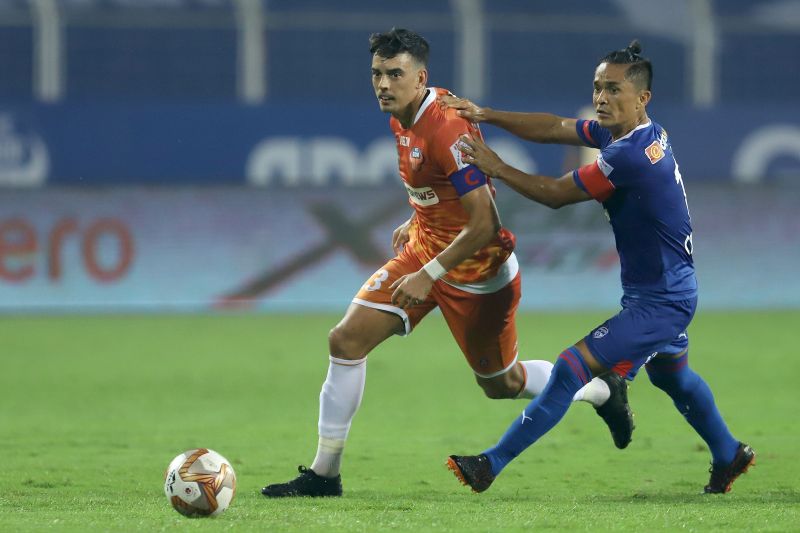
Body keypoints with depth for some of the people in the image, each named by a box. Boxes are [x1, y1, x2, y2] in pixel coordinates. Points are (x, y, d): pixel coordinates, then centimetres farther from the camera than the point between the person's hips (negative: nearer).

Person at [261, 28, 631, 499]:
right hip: (424, 249, 8)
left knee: (499, 383, 11)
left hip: (476, 267, -8)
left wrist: (428, 275, -28)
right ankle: (324, 473, 1)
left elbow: (484, 226, -29)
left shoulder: (448, 129, -29)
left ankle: (603, 391, 38)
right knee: (347, 340, -6)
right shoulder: (402, 119, -1)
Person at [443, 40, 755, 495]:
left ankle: (491, 465, -13)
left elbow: (555, 194, -18)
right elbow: (553, 129, 6)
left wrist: (496, 167, -9)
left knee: (573, 368, -14)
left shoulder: (630, 155, -28)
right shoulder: (643, 134, 1)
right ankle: (729, 455, 52)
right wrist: (486, 115, -2)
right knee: (672, 375, 32)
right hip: (670, 291, 10)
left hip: (659, 302, -10)